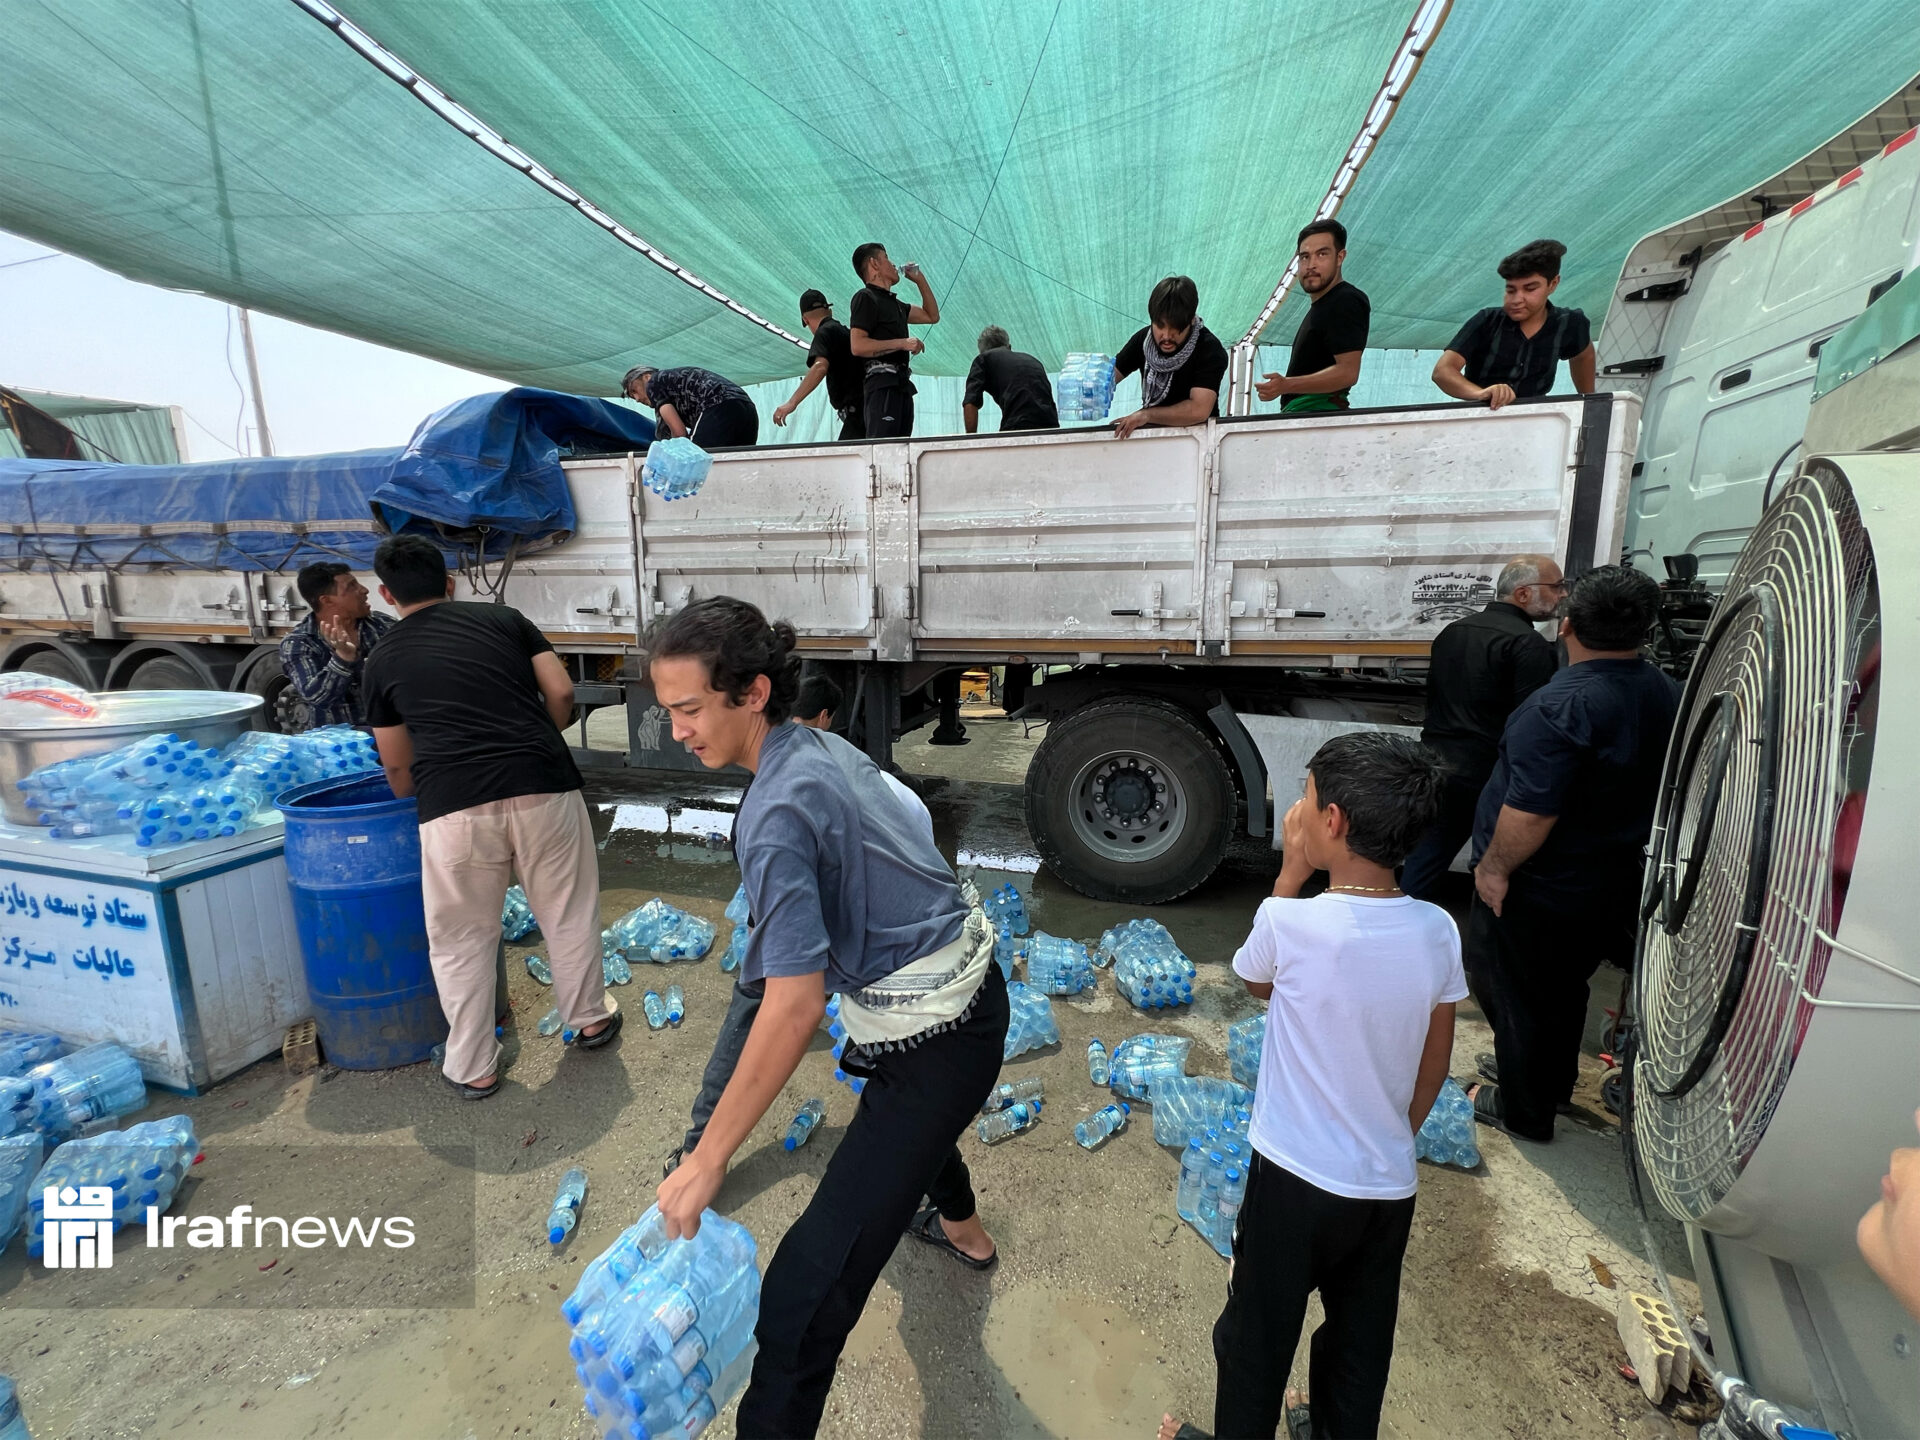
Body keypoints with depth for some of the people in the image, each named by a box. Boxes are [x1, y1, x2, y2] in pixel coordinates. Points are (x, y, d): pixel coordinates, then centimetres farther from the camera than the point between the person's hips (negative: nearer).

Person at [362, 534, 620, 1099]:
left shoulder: (384, 659, 16)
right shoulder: (505, 619, 14)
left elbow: (396, 764, 21)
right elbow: (562, 695, 5)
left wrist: (415, 799, 42)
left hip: (453, 804, 0)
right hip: (543, 787, 1)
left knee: (462, 939, 17)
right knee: (569, 913, 19)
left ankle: (473, 1068, 30)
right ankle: (589, 1019, 36)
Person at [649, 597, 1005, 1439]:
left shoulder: (777, 813, -26)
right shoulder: (825, 747, 0)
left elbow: (795, 1005, -28)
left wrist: (707, 1161, -20)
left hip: (934, 1036, -10)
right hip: (971, 985, 10)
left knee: (811, 1287, -5)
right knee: (913, 1115, 40)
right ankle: (963, 1230, 68)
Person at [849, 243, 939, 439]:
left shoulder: (894, 303, 26)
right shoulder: (865, 298, -1)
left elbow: (931, 316, 37)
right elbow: (858, 346, -14)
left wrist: (920, 280, 27)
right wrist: (902, 343, -14)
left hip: (901, 384, 9)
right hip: (882, 383, -9)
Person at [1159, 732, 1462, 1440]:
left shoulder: (1290, 921, -26)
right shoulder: (1437, 930, -12)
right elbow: (1434, 1067, 1)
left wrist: (1292, 870, -6)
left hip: (1296, 1180, -4)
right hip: (1391, 1184, 5)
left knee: (1258, 1334, 20)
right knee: (1362, 1338, 28)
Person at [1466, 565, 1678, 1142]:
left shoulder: (1563, 705, -28)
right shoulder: (1666, 698, 0)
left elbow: (1531, 811, -31)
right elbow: (1654, 790, 13)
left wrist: (1495, 866, -18)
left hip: (1538, 888, -8)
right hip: (1611, 885, 8)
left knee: (1514, 994, 11)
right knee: (1564, 988, 25)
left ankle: (1522, 1110, 27)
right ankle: (1553, 1083, 45)